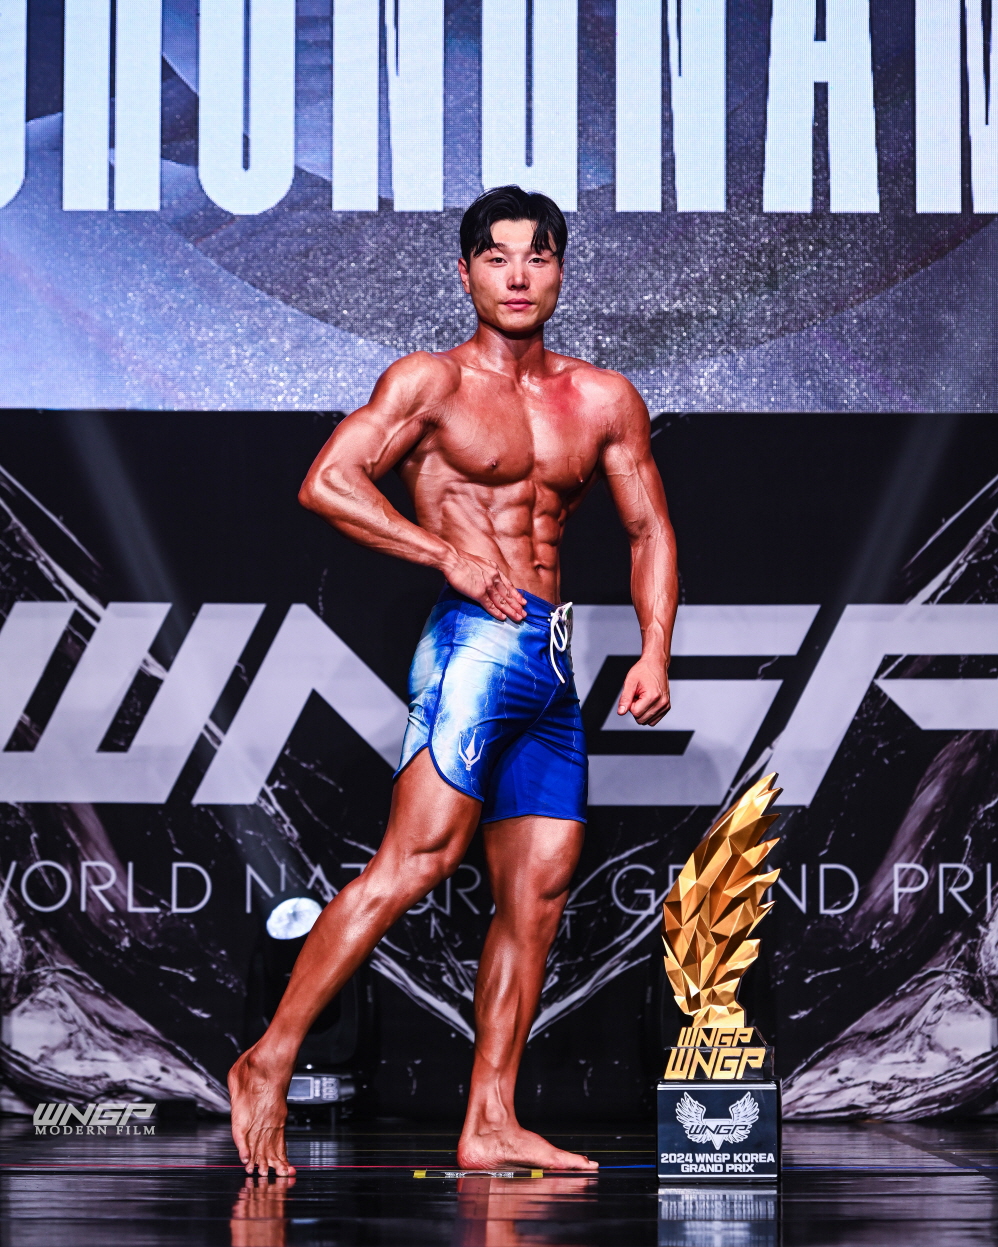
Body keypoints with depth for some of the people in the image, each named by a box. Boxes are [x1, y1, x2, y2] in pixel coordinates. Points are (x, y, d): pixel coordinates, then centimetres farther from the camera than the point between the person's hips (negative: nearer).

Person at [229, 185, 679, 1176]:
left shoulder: (604, 400, 16)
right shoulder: (431, 382, 1)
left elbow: (648, 531, 19)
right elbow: (326, 482, -9)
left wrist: (655, 651, 5)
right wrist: (450, 554, -14)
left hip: (554, 663, 6)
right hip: (476, 641, -6)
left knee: (537, 892, 3)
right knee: (419, 857, -18)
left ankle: (490, 1123, 6)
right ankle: (268, 1065, -14)